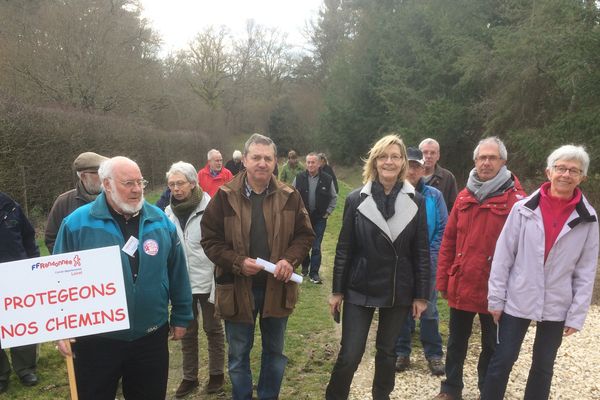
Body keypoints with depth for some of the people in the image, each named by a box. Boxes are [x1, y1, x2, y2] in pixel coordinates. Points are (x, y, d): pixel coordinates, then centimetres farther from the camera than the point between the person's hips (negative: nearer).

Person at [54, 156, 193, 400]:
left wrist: (180, 316, 8)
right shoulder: (77, 223, -9)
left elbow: (177, 273, 6)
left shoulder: (160, 221, 0)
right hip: (96, 339, -2)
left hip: (151, 337, 3)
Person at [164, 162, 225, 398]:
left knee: (213, 329, 13)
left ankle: (216, 374, 30)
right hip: (181, 283, 4)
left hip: (207, 281, -4)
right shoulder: (169, 212, 2)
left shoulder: (209, 208, -14)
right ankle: (189, 377, 32)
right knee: (186, 331, 16)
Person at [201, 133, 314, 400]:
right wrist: (237, 262, -20)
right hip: (238, 288, -2)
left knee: (274, 351, 19)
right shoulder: (225, 196, -7)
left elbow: (305, 235, 3)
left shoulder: (289, 197, -2)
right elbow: (210, 239, -6)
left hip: (277, 286, 2)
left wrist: (290, 260, -16)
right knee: (238, 355, 14)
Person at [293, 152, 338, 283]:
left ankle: (314, 273, 8)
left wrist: (328, 212, 2)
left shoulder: (327, 179, -6)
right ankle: (305, 266, 34)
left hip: (319, 218, -1)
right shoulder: (299, 178, -4)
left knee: (316, 247, -1)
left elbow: (334, 197, 7)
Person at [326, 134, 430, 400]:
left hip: (398, 292, 2)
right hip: (360, 290, -1)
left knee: (387, 352, 16)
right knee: (349, 355, 0)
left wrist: (421, 295, -1)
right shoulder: (356, 199, -5)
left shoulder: (416, 202, -2)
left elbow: (421, 253, 0)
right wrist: (337, 290, -1)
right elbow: (344, 249, -2)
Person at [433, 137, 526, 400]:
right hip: (461, 286, 4)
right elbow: (448, 241, 6)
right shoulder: (464, 197, 5)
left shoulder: (515, 199, -10)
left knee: (491, 346, 14)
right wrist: (443, 280, 4)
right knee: (456, 341, 17)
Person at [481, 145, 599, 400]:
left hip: (557, 306, 2)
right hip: (517, 301, -1)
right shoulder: (524, 208, -7)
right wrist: (496, 298, -4)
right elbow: (503, 255, -4)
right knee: (502, 361, 5)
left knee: (543, 366, 16)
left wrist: (577, 314, -2)